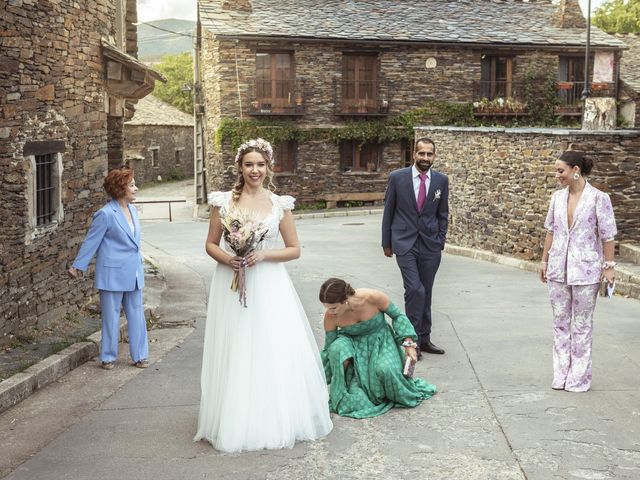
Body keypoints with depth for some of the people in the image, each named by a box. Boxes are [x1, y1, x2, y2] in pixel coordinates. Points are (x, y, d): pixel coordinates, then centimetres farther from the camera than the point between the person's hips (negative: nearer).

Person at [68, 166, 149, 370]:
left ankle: (140, 355, 19)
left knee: (136, 315, 10)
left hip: (133, 273, 6)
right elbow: (91, 242, -8)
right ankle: (108, 357, 19)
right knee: (111, 317, 6)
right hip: (113, 274, -6)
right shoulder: (106, 214, -15)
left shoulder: (132, 210, 5)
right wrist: (77, 266, -2)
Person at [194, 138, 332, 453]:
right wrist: (227, 258, -13)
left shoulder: (279, 204, 2)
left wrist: (264, 254, -11)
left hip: (269, 287, 0)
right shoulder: (224, 201, 2)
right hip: (232, 287, 0)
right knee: (234, 353, 3)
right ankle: (236, 422, 17)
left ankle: (277, 420, 17)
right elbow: (210, 244, 7)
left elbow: (294, 249, 4)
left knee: (275, 352, 1)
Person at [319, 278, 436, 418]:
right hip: (353, 343, 1)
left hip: (381, 340, -1)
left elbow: (397, 315, -9)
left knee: (385, 369, -33)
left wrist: (409, 344, -13)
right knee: (337, 349, -34)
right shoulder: (330, 317, -21)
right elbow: (328, 348, -6)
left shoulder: (373, 297, -28)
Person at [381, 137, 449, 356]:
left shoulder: (441, 180, 2)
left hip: (431, 245, 3)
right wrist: (386, 242, 5)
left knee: (426, 293, 9)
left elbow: (443, 214, 10)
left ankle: (424, 339, 19)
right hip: (405, 243, -3)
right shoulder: (397, 177, -4)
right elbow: (388, 211, 3)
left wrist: (440, 241, 4)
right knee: (415, 290, -14)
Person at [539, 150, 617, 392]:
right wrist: (544, 260, 11)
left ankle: (579, 377, 17)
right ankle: (561, 375, 20)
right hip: (558, 270, 5)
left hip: (585, 270, -5)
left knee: (581, 326, 5)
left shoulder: (598, 198, -10)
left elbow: (607, 236, -7)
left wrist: (609, 266, -8)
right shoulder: (558, 197, 4)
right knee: (560, 323, 11)